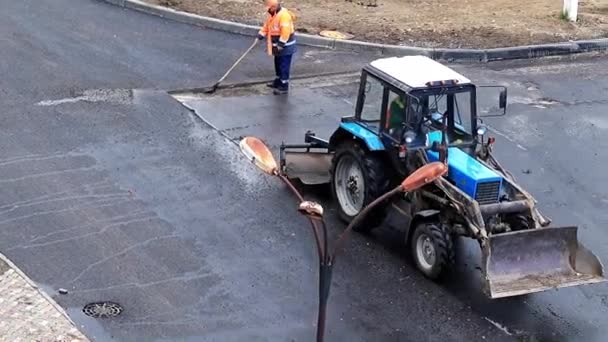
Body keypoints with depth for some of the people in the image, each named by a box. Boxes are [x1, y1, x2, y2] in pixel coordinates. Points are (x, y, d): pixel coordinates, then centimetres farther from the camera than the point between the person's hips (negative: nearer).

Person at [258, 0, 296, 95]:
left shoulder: (284, 15, -24)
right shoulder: (272, 14, 8)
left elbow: (285, 31, -28)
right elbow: (267, 26, 17)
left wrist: (281, 44, -27)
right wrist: (261, 34, 2)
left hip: (285, 46, -10)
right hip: (278, 45, 10)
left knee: (284, 66, -4)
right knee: (278, 64, 22)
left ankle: (284, 86, 2)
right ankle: (278, 81, 37)